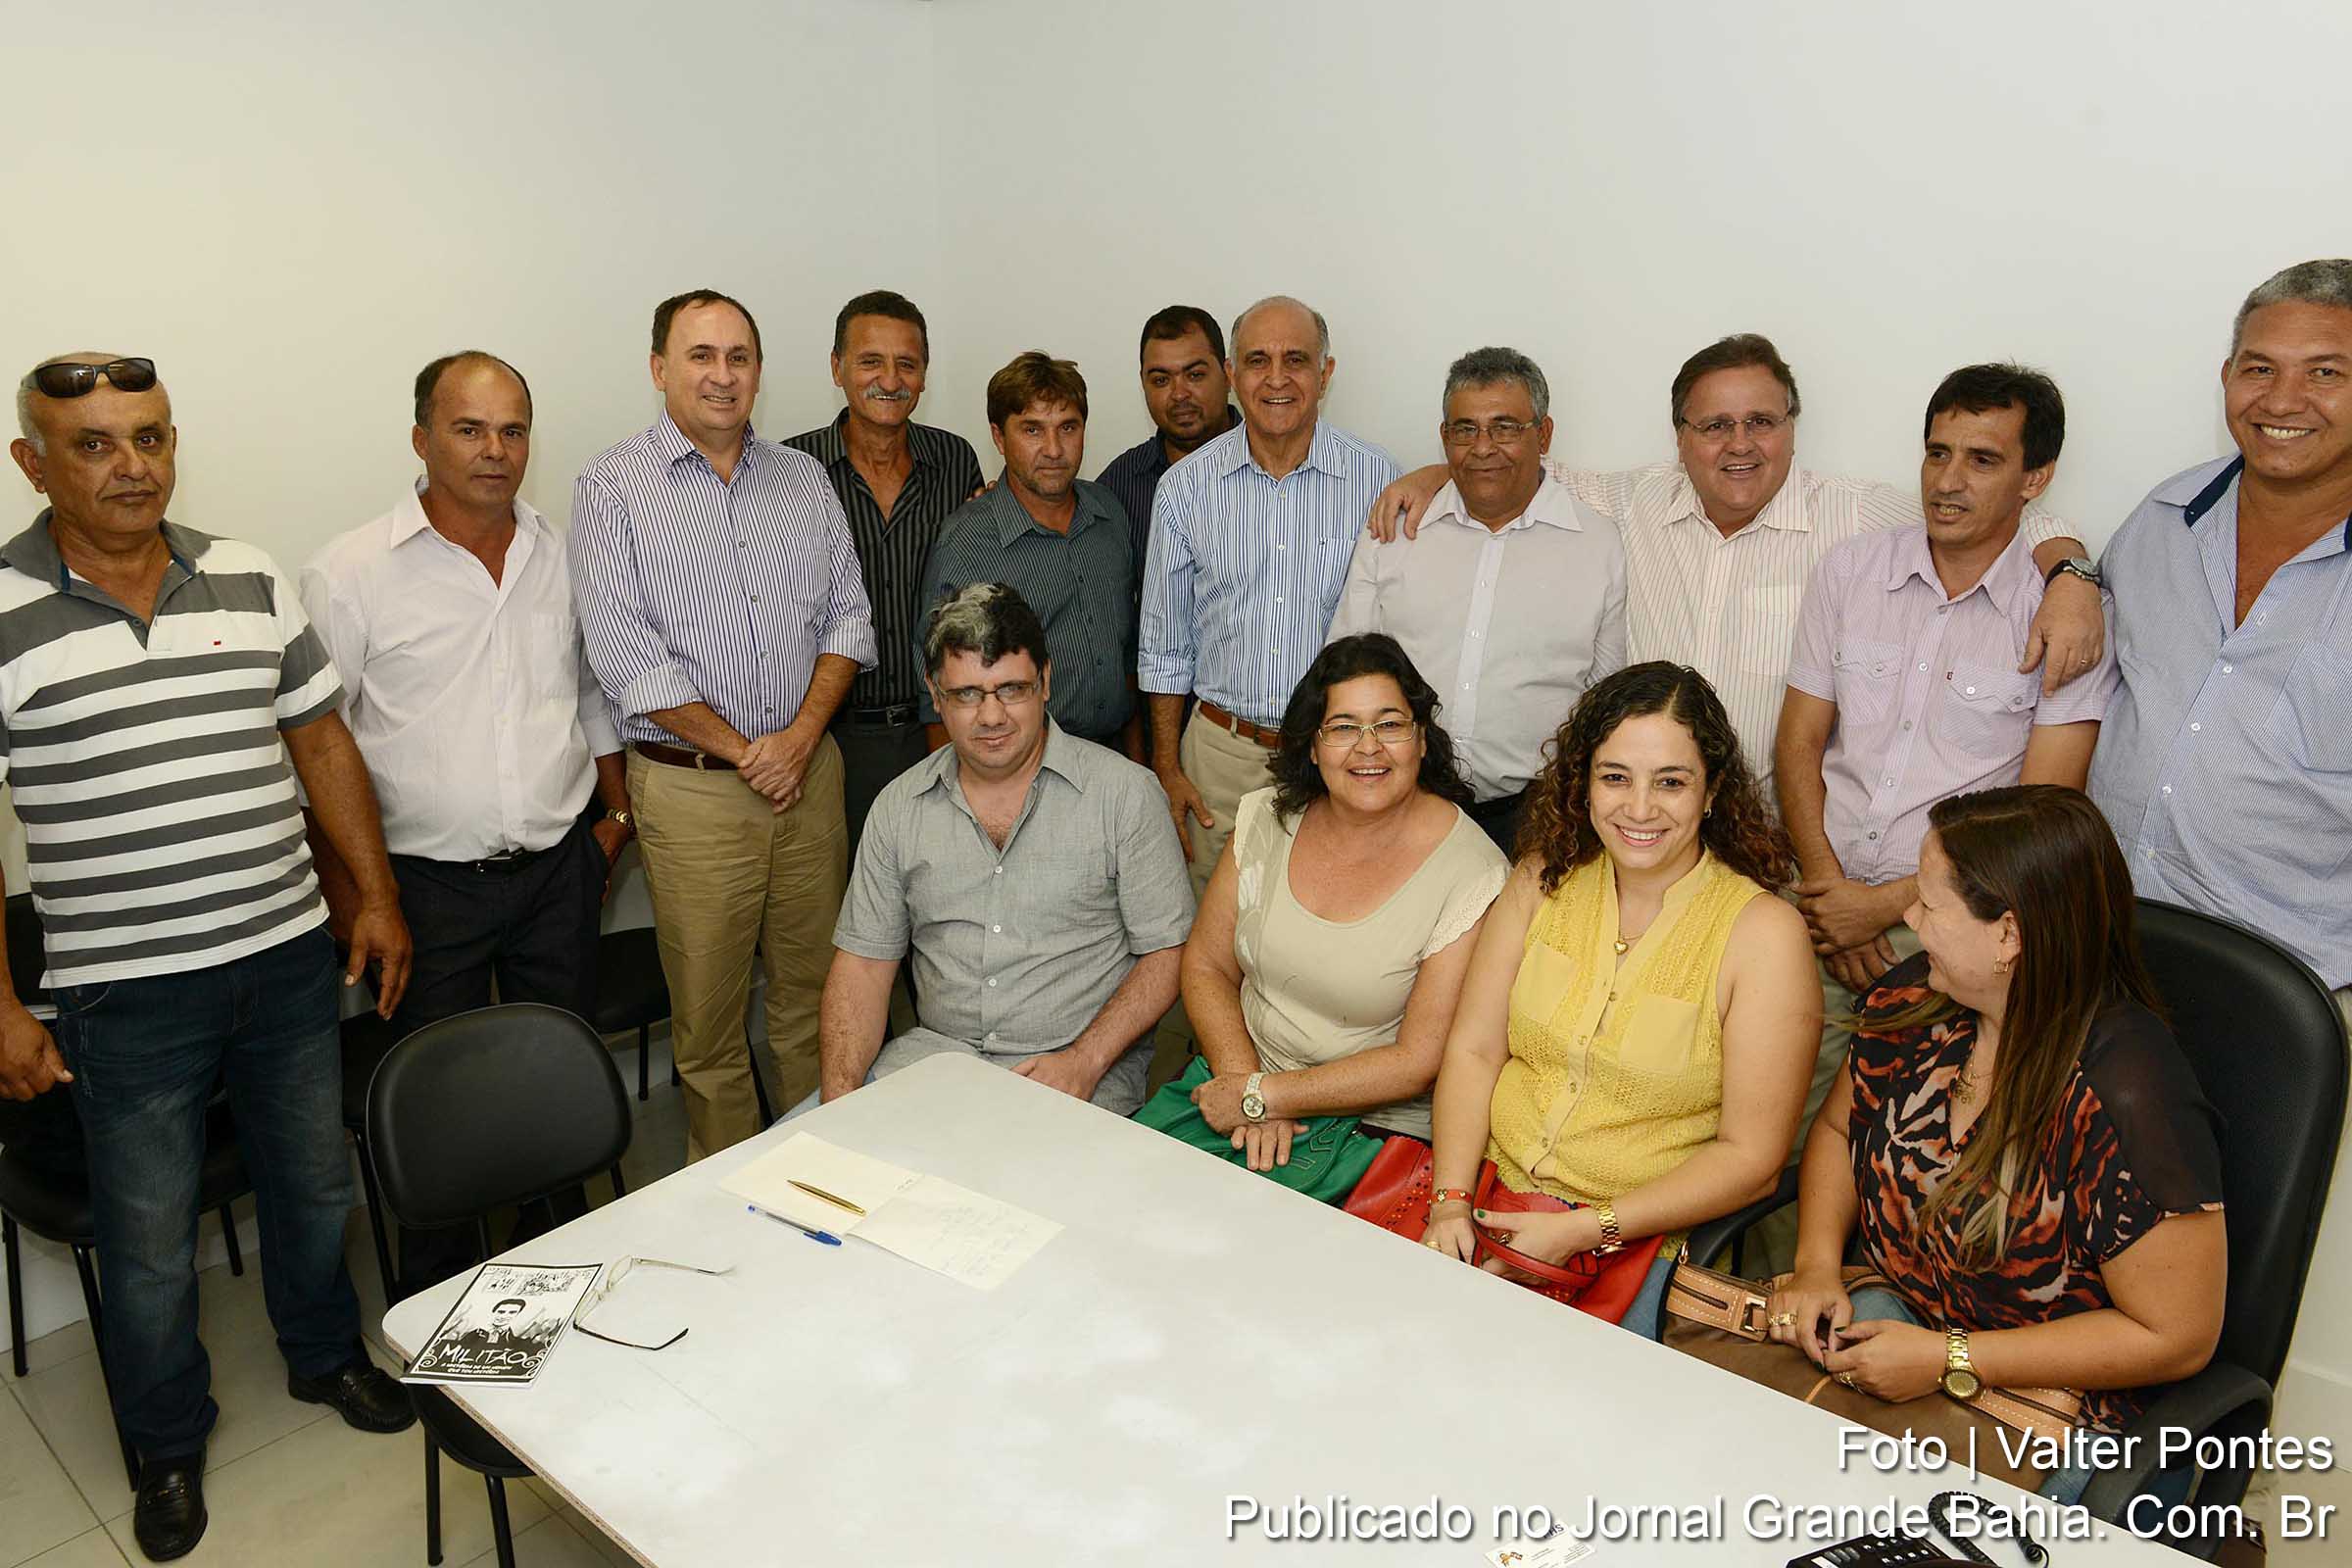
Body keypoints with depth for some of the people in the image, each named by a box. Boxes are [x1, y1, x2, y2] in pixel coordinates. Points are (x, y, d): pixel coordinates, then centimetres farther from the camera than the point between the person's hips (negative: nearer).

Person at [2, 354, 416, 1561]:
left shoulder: (252, 582, 2)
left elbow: (321, 740, 8)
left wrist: (375, 896, 6)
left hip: (288, 956, 3)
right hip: (127, 994, -3)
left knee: (314, 1183, 19)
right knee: (149, 1244, 11)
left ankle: (323, 1355, 45)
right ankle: (167, 1444, 36)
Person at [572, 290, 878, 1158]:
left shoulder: (803, 478, 11)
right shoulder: (613, 487, -3)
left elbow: (847, 614, 8)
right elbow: (625, 654, -10)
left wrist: (801, 737, -7)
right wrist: (744, 753, -11)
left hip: (809, 770, 4)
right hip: (690, 786, -3)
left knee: (814, 988, 12)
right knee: (707, 1009, 5)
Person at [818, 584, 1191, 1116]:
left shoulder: (1125, 791, -4)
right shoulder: (898, 806, 8)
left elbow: (1167, 952, -4)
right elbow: (863, 961, 9)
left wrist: (1085, 1062, -16)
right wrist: (841, 1092, -6)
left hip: (1081, 1070, -2)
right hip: (936, 1048, 3)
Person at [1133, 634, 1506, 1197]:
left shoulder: (1473, 876, -14)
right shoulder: (1268, 819, 0)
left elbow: (1419, 1062, -14)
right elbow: (1206, 965, 4)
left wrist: (1261, 1097, -15)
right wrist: (1253, 1094, -11)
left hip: (1372, 1125, -4)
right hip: (1236, 1079, 5)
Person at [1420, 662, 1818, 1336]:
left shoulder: (1764, 932, -10)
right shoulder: (1544, 879, 3)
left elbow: (1750, 1155, -9)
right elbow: (1473, 1050, 2)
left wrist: (1587, 1229, -15)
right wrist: (1450, 1201, -12)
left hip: (1644, 1237, -4)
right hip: (1489, 1186, 4)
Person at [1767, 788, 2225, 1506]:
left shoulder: (2127, 1101, -26)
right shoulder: (1915, 997, -7)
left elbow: (2175, 1337, -18)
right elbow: (1837, 1128, 11)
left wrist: (1948, 1361, -19)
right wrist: (1816, 1267, -6)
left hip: (2044, 1399, -5)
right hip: (1891, 1309, 5)